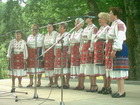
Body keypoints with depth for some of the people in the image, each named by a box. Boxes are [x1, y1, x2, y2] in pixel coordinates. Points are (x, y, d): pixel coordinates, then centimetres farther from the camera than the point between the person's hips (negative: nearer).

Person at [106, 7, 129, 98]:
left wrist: (114, 49, -26)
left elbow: (119, 38, -23)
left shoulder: (119, 24, -13)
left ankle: (121, 91, -5)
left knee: (119, 70, -9)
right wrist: (110, 50, 20)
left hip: (119, 49, -11)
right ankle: (119, 90, 17)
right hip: (114, 48, 11)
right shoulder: (114, 24, 20)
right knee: (117, 70, 11)